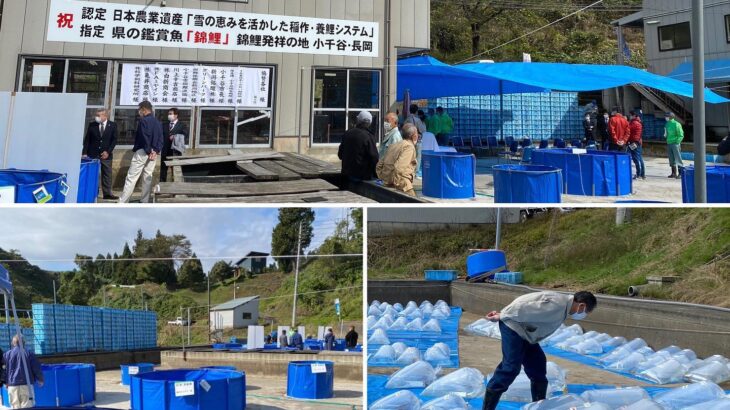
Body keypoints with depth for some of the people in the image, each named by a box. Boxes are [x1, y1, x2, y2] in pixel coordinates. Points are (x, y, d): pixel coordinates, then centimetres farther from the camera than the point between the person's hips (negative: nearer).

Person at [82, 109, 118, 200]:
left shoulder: (113, 125, 0)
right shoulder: (92, 125, 1)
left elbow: (114, 140, 0)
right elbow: (87, 140, 3)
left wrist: (108, 151, -9)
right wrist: (84, 153, -4)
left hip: (106, 154, 0)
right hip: (93, 154, 0)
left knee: (107, 174, 4)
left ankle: (107, 193, 10)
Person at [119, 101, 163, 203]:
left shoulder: (143, 120, -10)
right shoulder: (158, 123, 14)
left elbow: (145, 138, -19)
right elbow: (160, 139, 6)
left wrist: (148, 151, -12)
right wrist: (156, 150, -5)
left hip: (142, 152, -7)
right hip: (153, 153, 7)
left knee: (131, 178, -6)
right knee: (148, 178, 8)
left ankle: (122, 203, -8)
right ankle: (145, 203, 7)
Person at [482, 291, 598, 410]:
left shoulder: (562, 303, 10)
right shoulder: (558, 305, -24)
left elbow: (530, 309, 13)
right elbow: (524, 308, -26)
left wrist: (502, 314, 12)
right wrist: (500, 317, -16)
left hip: (522, 330, 11)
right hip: (513, 326, -11)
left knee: (537, 363, 14)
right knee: (511, 367, -15)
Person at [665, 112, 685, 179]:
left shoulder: (676, 124, -11)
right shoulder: (667, 124, 11)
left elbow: (681, 135, -12)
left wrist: (677, 142, -16)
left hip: (675, 144, -8)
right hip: (669, 143, 8)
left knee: (678, 159, -7)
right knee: (672, 159, 11)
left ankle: (681, 173, -5)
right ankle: (674, 173, 18)